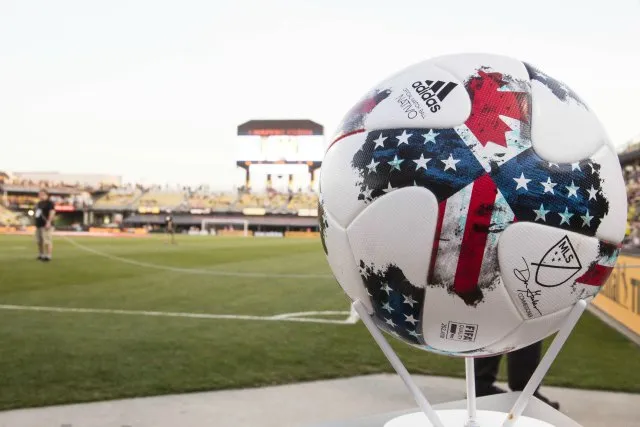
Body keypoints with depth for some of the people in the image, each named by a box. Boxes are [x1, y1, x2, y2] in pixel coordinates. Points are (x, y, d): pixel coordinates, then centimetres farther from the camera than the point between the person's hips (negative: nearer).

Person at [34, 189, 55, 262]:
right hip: (38, 225, 10)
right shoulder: (39, 203, 21)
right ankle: (41, 255, 22)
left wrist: (48, 222, -26)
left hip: (46, 226, -10)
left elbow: (52, 212, -19)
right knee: (39, 241, 13)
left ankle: (48, 256, -10)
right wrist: (36, 223, 24)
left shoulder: (49, 203, -9)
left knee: (47, 241, -11)